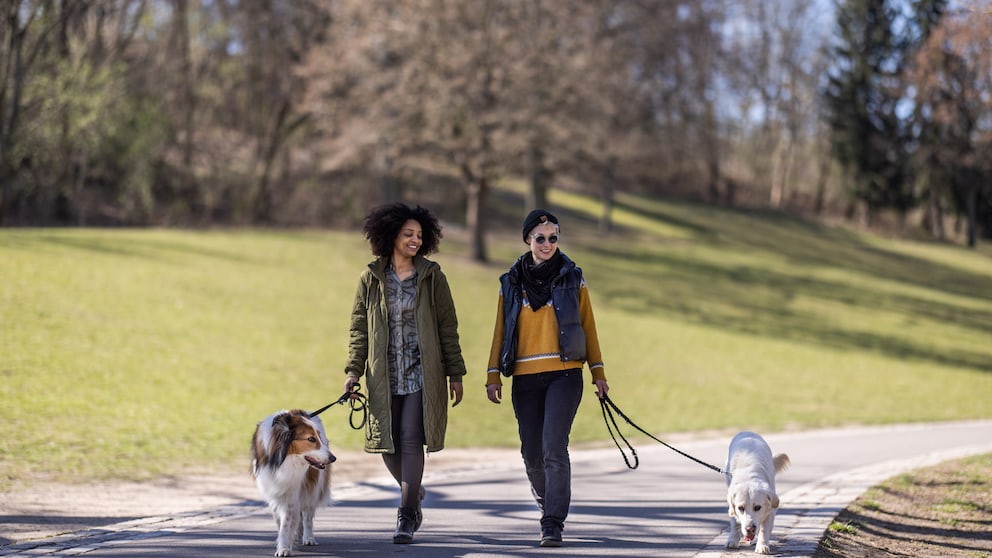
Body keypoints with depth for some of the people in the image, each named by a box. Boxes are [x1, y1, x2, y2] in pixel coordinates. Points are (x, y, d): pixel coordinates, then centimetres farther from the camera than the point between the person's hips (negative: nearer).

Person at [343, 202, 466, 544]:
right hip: (384, 377, 2)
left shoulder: (432, 277, 2)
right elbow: (359, 328, 8)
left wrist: (455, 374, 3)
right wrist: (354, 371, -2)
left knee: (411, 441, -10)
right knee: (388, 444, 3)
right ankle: (414, 492, 32)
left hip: (422, 375, -2)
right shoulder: (371, 279, 5)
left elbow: (447, 328, 4)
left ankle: (406, 516, -6)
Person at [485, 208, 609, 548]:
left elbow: (587, 326, 9)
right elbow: (501, 331, 11)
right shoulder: (511, 283, 10)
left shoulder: (572, 279, 6)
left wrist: (598, 373, 6)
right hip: (526, 379, 2)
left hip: (564, 375, -2)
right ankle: (548, 505, 31)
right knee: (532, 453, 5)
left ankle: (553, 524, -14)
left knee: (554, 447, -15)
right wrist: (494, 376, 4)